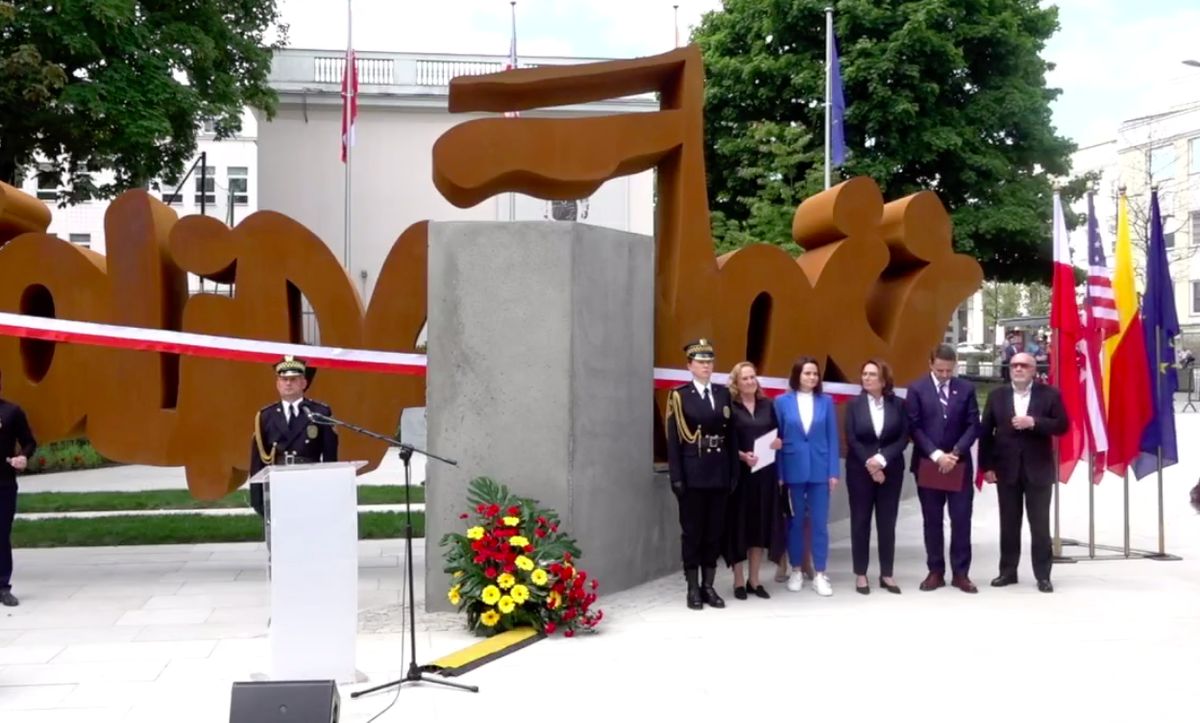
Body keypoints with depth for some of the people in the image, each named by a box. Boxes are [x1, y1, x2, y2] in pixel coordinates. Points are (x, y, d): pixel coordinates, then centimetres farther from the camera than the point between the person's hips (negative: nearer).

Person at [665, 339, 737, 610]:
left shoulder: (723, 394, 10)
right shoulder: (679, 395, -2)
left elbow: (731, 436, 10)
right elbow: (673, 439, -6)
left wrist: (734, 472, 4)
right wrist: (676, 476, -12)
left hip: (719, 472, 4)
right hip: (692, 472, -4)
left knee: (715, 531, 8)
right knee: (692, 531, 2)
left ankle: (709, 586, 16)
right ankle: (693, 588, 10)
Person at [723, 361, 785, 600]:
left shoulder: (767, 405, 11)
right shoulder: (730, 407, -5)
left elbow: (777, 434, 16)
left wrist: (778, 442, -5)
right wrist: (742, 456, -22)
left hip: (765, 473, 5)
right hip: (740, 473, -4)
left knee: (762, 523, 7)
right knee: (740, 524, 1)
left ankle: (754, 580, 18)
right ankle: (739, 581, 10)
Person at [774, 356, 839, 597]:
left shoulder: (826, 401, 4)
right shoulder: (782, 401, 0)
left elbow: (832, 437, 4)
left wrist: (833, 471, -1)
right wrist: (779, 473, -5)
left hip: (819, 470, 1)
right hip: (792, 470, -1)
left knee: (820, 522, 2)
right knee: (795, 521, 8)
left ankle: (819, 574, 10)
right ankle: (796, 571, 20)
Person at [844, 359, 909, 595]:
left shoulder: (898, 404, 2)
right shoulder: (854, 404, 0)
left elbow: (904, 437, -3)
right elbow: (852, 439, -5)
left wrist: (882, 459, -15)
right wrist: (869, 464, -13)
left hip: (890, 471, 1)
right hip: (860, 471, -1)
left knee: (887, 523, 5)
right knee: (860, 522, 3)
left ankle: (886, 574, 14)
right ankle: (860, 575, 10)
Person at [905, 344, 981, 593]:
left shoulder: (966, 388, 4)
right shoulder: (917, 389, -1)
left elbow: (973, 425, 1)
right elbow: (914, 427, -6)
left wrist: (955, 453, -12)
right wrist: (936, 455, -15)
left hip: (960, 463, 1)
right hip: (927, 464, -1)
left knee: (961, 519, 1)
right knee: (932, 521, 6)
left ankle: (961, 573, 8)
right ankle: (935, 572, 13)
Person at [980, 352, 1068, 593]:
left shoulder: (1049, 394, 0)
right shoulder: (997, 395, 5)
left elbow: (1062, 425, -6)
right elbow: (985, 431, 4)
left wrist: (1033, 422, -20)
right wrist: (987, 466, -2)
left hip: (1038, 468, -2)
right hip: (1006, 468, 2)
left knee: (1040, 524, 2)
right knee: (1009, 523, 9)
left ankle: (1043, 575, 9)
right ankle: (1008, 571, 18)